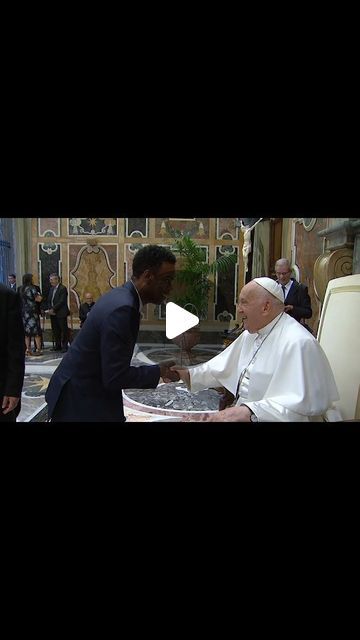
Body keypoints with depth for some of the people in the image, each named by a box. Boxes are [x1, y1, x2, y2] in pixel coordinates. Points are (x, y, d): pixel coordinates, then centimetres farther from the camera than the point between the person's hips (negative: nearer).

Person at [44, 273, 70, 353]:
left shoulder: (63, 288, -9)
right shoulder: (51, 289, 15)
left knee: (64, 330, -2)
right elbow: (49, 300, 16)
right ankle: (57, 345, 20)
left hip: (61, 313, -8)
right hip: (53, 313, 8)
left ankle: (64, 346, 4)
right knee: (55, 330, 11)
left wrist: (53, 309, -16)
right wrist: (50, 309, -1)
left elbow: (62, 301, -16)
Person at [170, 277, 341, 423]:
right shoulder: (250, 334, 11)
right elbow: (224, 366, 15)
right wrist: (189, 375, 4)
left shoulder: (297, 342, -20)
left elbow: (298, 404, -28)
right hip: (243, 415, 8)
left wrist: (248, 412, -37)